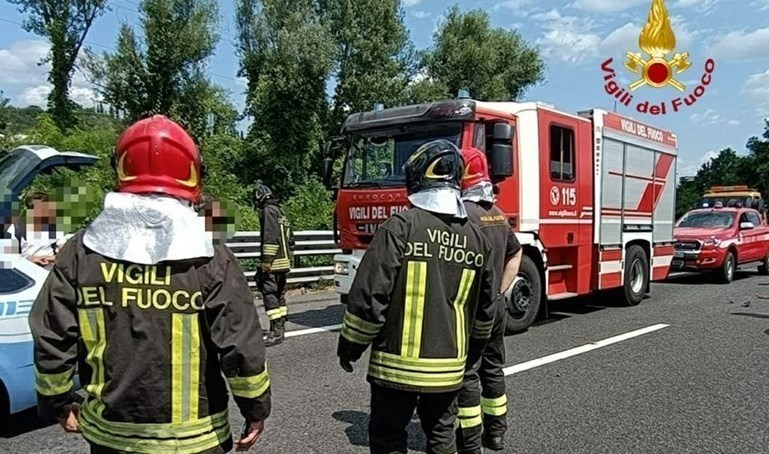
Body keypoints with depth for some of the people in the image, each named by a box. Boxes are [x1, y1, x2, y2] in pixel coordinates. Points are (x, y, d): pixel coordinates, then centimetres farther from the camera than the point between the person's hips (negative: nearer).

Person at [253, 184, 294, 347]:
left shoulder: (268, 211, -9)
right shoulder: (280, 211, 19)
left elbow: (270, 237, -19)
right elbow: (290, 238, 22)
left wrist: (266, 260, -20)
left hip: (273, 262, -10)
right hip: (284, 261, 10)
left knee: (269, 294, -11)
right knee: (279, 294, 15)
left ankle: (276, 332, -14)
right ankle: (280, 328, 22)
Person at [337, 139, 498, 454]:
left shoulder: (400, 227, -15)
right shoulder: (475, 236, 3)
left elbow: (370, 296, -17)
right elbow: (486, 305, 11)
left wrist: (350, 346, -2)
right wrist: (474, 345, 28)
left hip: (398, 365, -5)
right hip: (449, 366, 5)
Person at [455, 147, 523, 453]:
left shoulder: (462, 213, -16)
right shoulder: (498, 214, 10)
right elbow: (515, 256, 21)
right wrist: (499, 291, 17)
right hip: (496, 307, 8)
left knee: (466, 375, 0)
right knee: (493, 368, 18)